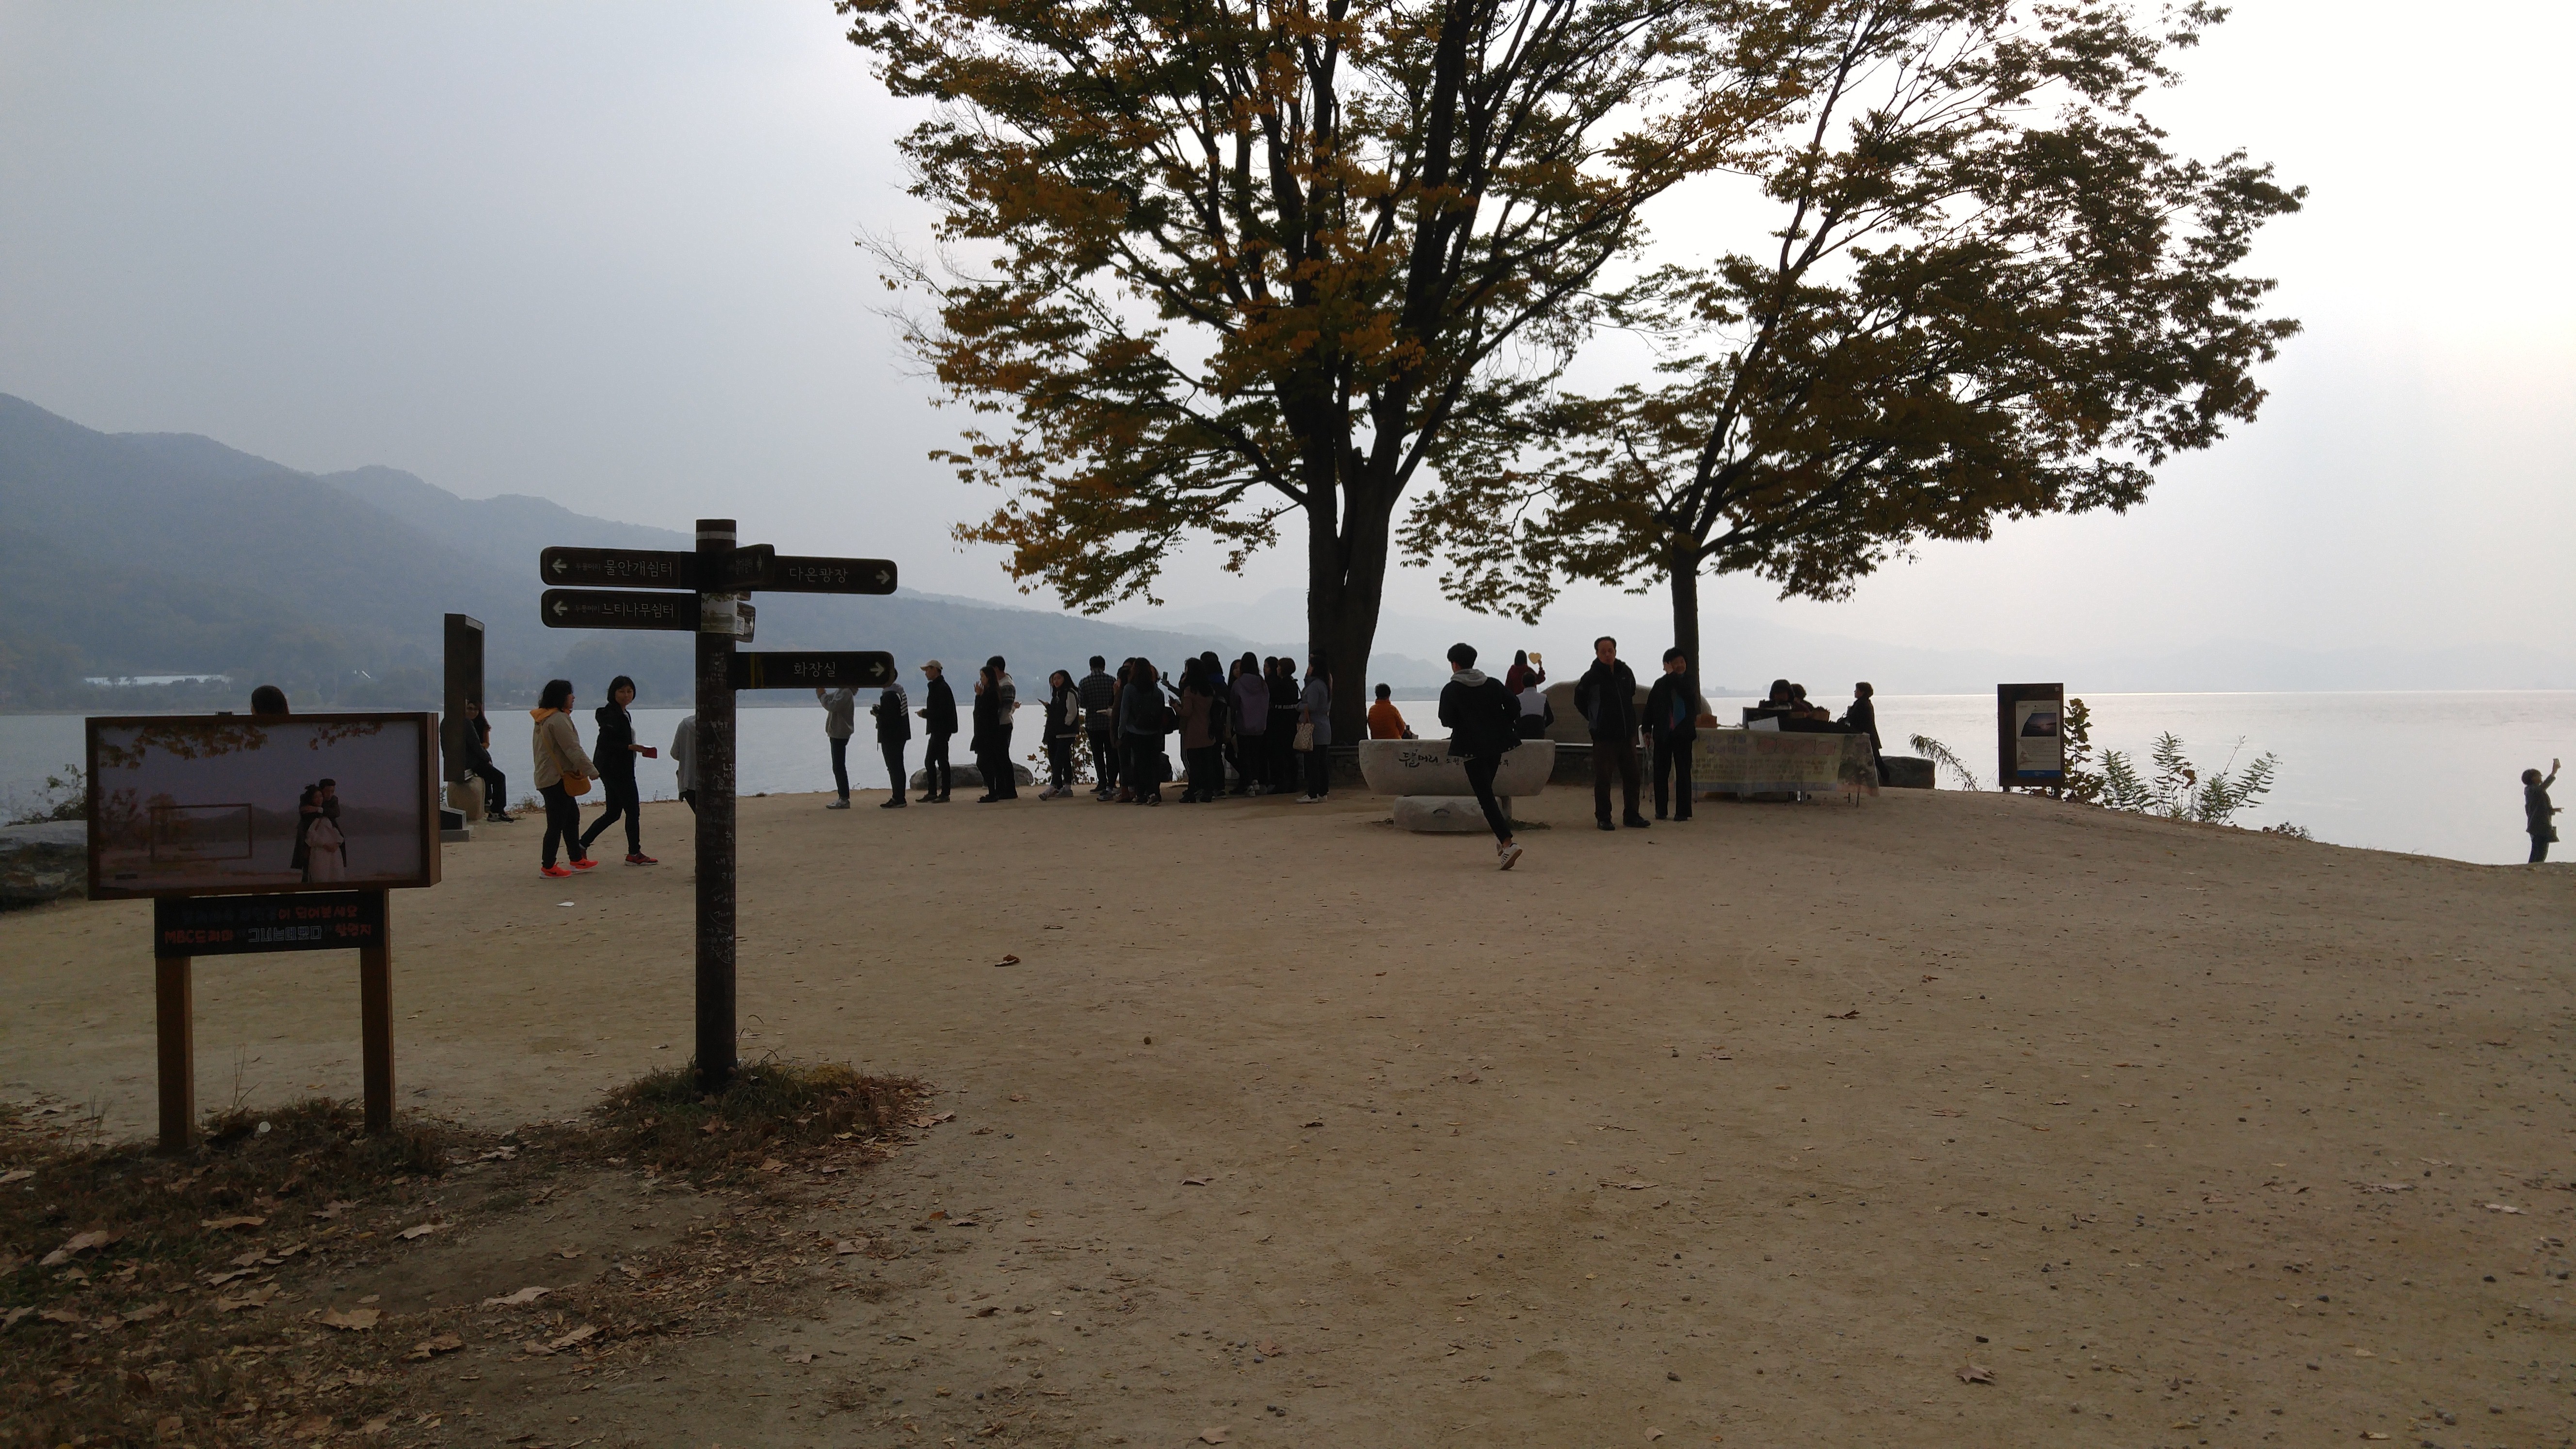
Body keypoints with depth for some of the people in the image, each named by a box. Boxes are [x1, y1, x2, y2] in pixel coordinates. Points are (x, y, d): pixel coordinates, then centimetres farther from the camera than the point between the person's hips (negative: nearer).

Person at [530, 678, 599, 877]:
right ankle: (548, 866, 1)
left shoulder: (542, 718, 14)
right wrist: (591, 771, -15)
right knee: (557, 824, -4)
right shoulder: (559, 719, -18)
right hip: (557, 779, -11)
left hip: (546, 777, 11)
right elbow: (573, 749, -21)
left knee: (572, 817, 17)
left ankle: (577, 859, 23)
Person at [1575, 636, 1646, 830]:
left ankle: (1631, 816, 17)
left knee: (1631, 776, 8)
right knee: (1603, 778, -3)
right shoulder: (1591, 677, -7)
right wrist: (1595, 720, 6)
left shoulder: (1626, 673, 6)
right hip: (1603, 736, -5)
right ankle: (1603, 818, 5)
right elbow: (1580, 701, 6)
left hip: (1627, 734, 5)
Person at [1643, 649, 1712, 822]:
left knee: (1683, 772, -2)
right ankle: (1660, 810, 13)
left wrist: (1672, 675, -13)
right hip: (1663, 734, 1)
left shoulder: (1689, 682, 4)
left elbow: (1687, 692, -19)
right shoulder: (1661, 684, 6)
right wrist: (1647, 729, 3)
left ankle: (1682, 811, 2)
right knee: (1661, 772, 5)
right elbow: (1650, 707, 8)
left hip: (1682, 733, -1)